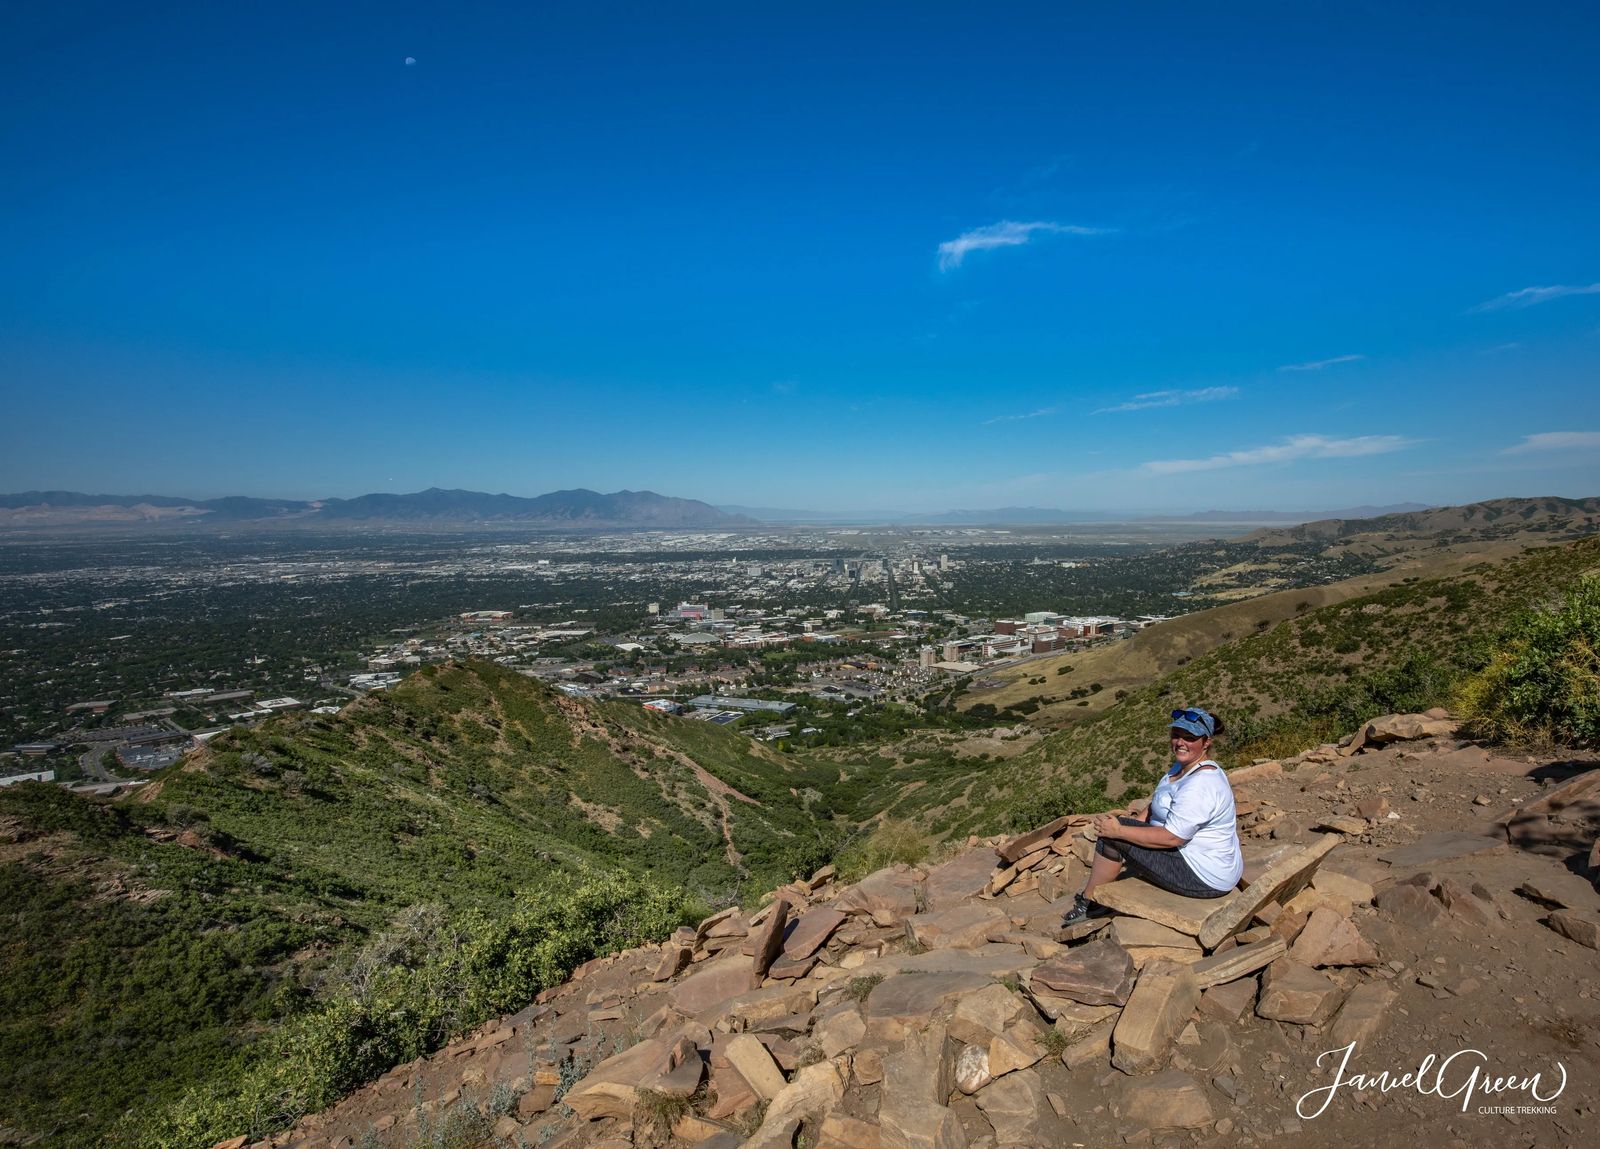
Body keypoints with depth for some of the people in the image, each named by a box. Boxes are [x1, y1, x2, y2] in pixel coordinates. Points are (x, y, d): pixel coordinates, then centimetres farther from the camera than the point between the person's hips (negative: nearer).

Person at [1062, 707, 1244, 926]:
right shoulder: (1185, 765, 6)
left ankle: (1088, 902, 5)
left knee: (1112, 836, -13)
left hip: (1205, 878, -11)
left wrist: (1119, 831, -20)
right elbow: (1158, 804, 17)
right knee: (1115, 828, 13)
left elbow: (1171, 838, -27)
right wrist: (1136, 825, 2)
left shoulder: (1200, 785, -27)